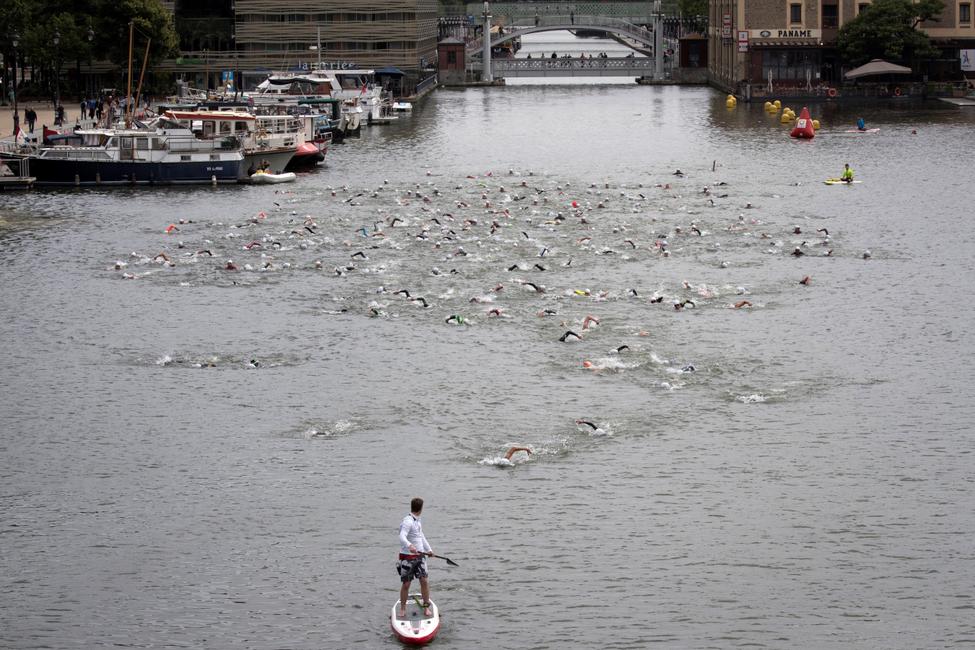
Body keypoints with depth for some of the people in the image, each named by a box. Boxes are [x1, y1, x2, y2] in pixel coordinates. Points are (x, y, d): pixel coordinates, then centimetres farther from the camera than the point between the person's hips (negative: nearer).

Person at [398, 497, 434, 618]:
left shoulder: (417, 521, 13)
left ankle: (426, 607, 2)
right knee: (406, 584, -1)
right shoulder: (407, 522, -16)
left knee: (424, 580, -5)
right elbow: (402, 537, -31)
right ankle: (402, 609, 14)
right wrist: (409, 546, -49)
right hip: (407, 557, -7)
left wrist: (429, 549, 35)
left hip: (420, 555, 7)